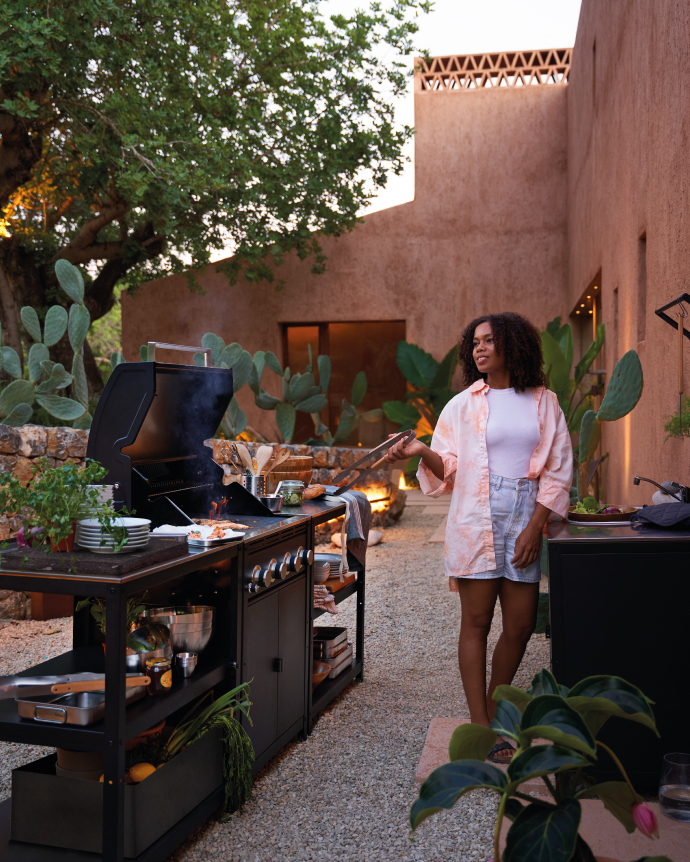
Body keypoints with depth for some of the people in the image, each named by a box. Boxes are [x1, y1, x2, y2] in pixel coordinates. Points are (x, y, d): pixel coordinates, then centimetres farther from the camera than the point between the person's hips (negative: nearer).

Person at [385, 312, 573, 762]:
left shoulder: (544, 403, 9)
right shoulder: (462, 405, 8)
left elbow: (558, 471, 5)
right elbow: (449, 470, 5)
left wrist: (534, 527, -4)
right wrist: (423, 452, -16)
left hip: (526, 520, 2)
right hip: (476, 520, -1)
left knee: (521, 624, 4)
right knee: (476, 621, 1)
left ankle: (494, 707, 24)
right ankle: (480, 725, 9)